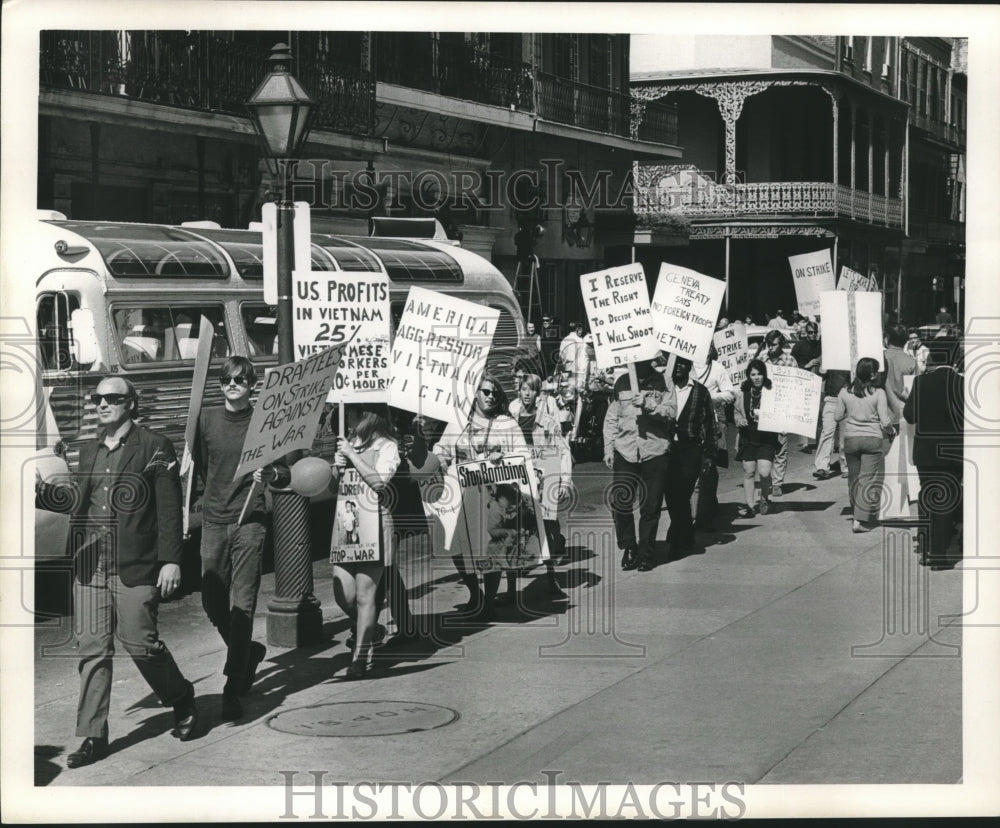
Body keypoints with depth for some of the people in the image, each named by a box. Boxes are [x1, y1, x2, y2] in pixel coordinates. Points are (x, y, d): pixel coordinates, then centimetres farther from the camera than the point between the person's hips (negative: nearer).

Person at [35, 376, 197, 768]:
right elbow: (77, 499, 13)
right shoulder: (89, 451, 17)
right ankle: (93, 737, 5)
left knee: (140, 643, -4)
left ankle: (182, 702, 23)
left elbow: (169, 509, -4)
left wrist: (171, 560, -9)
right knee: (92, 649, 2)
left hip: (134, 567, -5)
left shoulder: (154, 447, 0)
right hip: (89, 566, 5)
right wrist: (43, 491, -5)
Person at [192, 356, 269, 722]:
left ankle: (233, 692, -5)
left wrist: (267, 476, -16)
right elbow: (198, 466, 15)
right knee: (213, 603, 8)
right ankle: (250, 652, 36)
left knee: (243, 605, -7)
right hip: (214, 518, 3)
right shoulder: (207, 419, 6)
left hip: (250, 518, -3)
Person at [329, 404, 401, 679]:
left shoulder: (386, 446, 0)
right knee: (343, 595, 1)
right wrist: (337, 468, 0)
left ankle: (360, 658, -1)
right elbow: (333, 487, 21)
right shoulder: (347, 444, 17)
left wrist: (352, 455, -11)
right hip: (345, 522, 6)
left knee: (364, 595, -6)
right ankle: (368, 632, 28)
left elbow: (379, 481, -15)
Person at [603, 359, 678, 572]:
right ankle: (628, 548, 14)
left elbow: (671, 413, -6)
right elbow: (611, 418, 12)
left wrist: (648, 405, -22)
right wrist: (608, 448, 7)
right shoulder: (622, 383, 9)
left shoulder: (663, 383, 3)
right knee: (620, 503, -4)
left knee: (651, 507, 1)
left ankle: (645, 554, 13)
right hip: (625, 453, 2)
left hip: (655, 453, -2)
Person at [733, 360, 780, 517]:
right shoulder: (743, 393, 5)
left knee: (764, 472, -10)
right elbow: (736, 411, 18)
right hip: (748, 437, 3)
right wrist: (739, 420, -2)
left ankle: (765, 498, 18)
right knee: (748, 472, 4)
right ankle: (748, 506, 12)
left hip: (767, 438, -3)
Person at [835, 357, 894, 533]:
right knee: (870, 480, 2)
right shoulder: (878, 393, -11)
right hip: (872, 439, -3)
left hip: (851, 439, 3)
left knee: (854, 478, 17)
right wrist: (891, 430, 10)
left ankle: (858, 514, 28)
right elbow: (885, 421, -10)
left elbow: (838, 416, 6)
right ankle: (861, 520, -5)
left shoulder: (845, 392, -2)